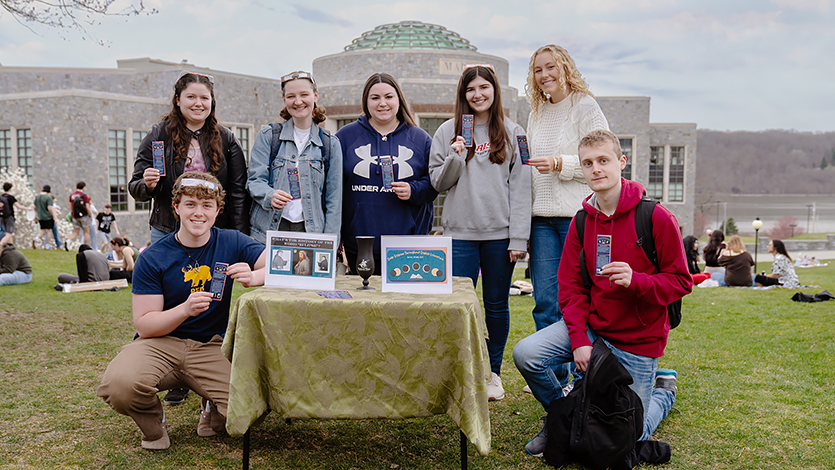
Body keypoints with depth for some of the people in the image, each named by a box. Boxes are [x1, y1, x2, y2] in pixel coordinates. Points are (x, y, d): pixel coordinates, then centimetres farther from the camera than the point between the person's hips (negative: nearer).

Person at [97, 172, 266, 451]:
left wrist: (253, 277, -31)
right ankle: (153, 422, 4)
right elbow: (143, 325, -6)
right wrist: (185, 309, -25)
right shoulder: (152, 259, -4)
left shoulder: (231, 243, -1)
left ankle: (212, 410, 12)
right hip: (160, 344, 0)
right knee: (119, 385, -33)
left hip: (210, 349, 1)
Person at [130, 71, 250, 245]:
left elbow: (238, 193, 5)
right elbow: (135, 188, 4)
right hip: (167, 234, 0)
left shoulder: (226, 139, 6)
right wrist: (148, 186, -20)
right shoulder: (159, 135, 2)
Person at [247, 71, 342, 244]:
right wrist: (270, 196, -22)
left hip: (310, 232, 1)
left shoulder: (331, 144, 8)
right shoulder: (267, 136, 6)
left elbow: (333, 199, 7)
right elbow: (255, 180, 1)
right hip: (269, 230, 0)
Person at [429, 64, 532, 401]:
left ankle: (493, 373, 21)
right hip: (460, 233, 0)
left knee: (497, 304, 8)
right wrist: (455, 158, -12)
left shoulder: (513, 132, 6)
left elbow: (520, 187, 2)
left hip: (500, 233, 0)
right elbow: (438, 182, 8)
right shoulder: (448, 131, 8)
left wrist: (519, 237, -5)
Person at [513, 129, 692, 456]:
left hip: (638, 340, -3)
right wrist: (579, 340, -14)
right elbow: (570, 287, 0)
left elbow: (681, 282, -10)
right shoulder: (581, 223, 0)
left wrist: (636, 281, -29)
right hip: (591, 327, 3)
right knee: (526, 354, -20)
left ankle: (664, 390, 37)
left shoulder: (656, 218, -13)